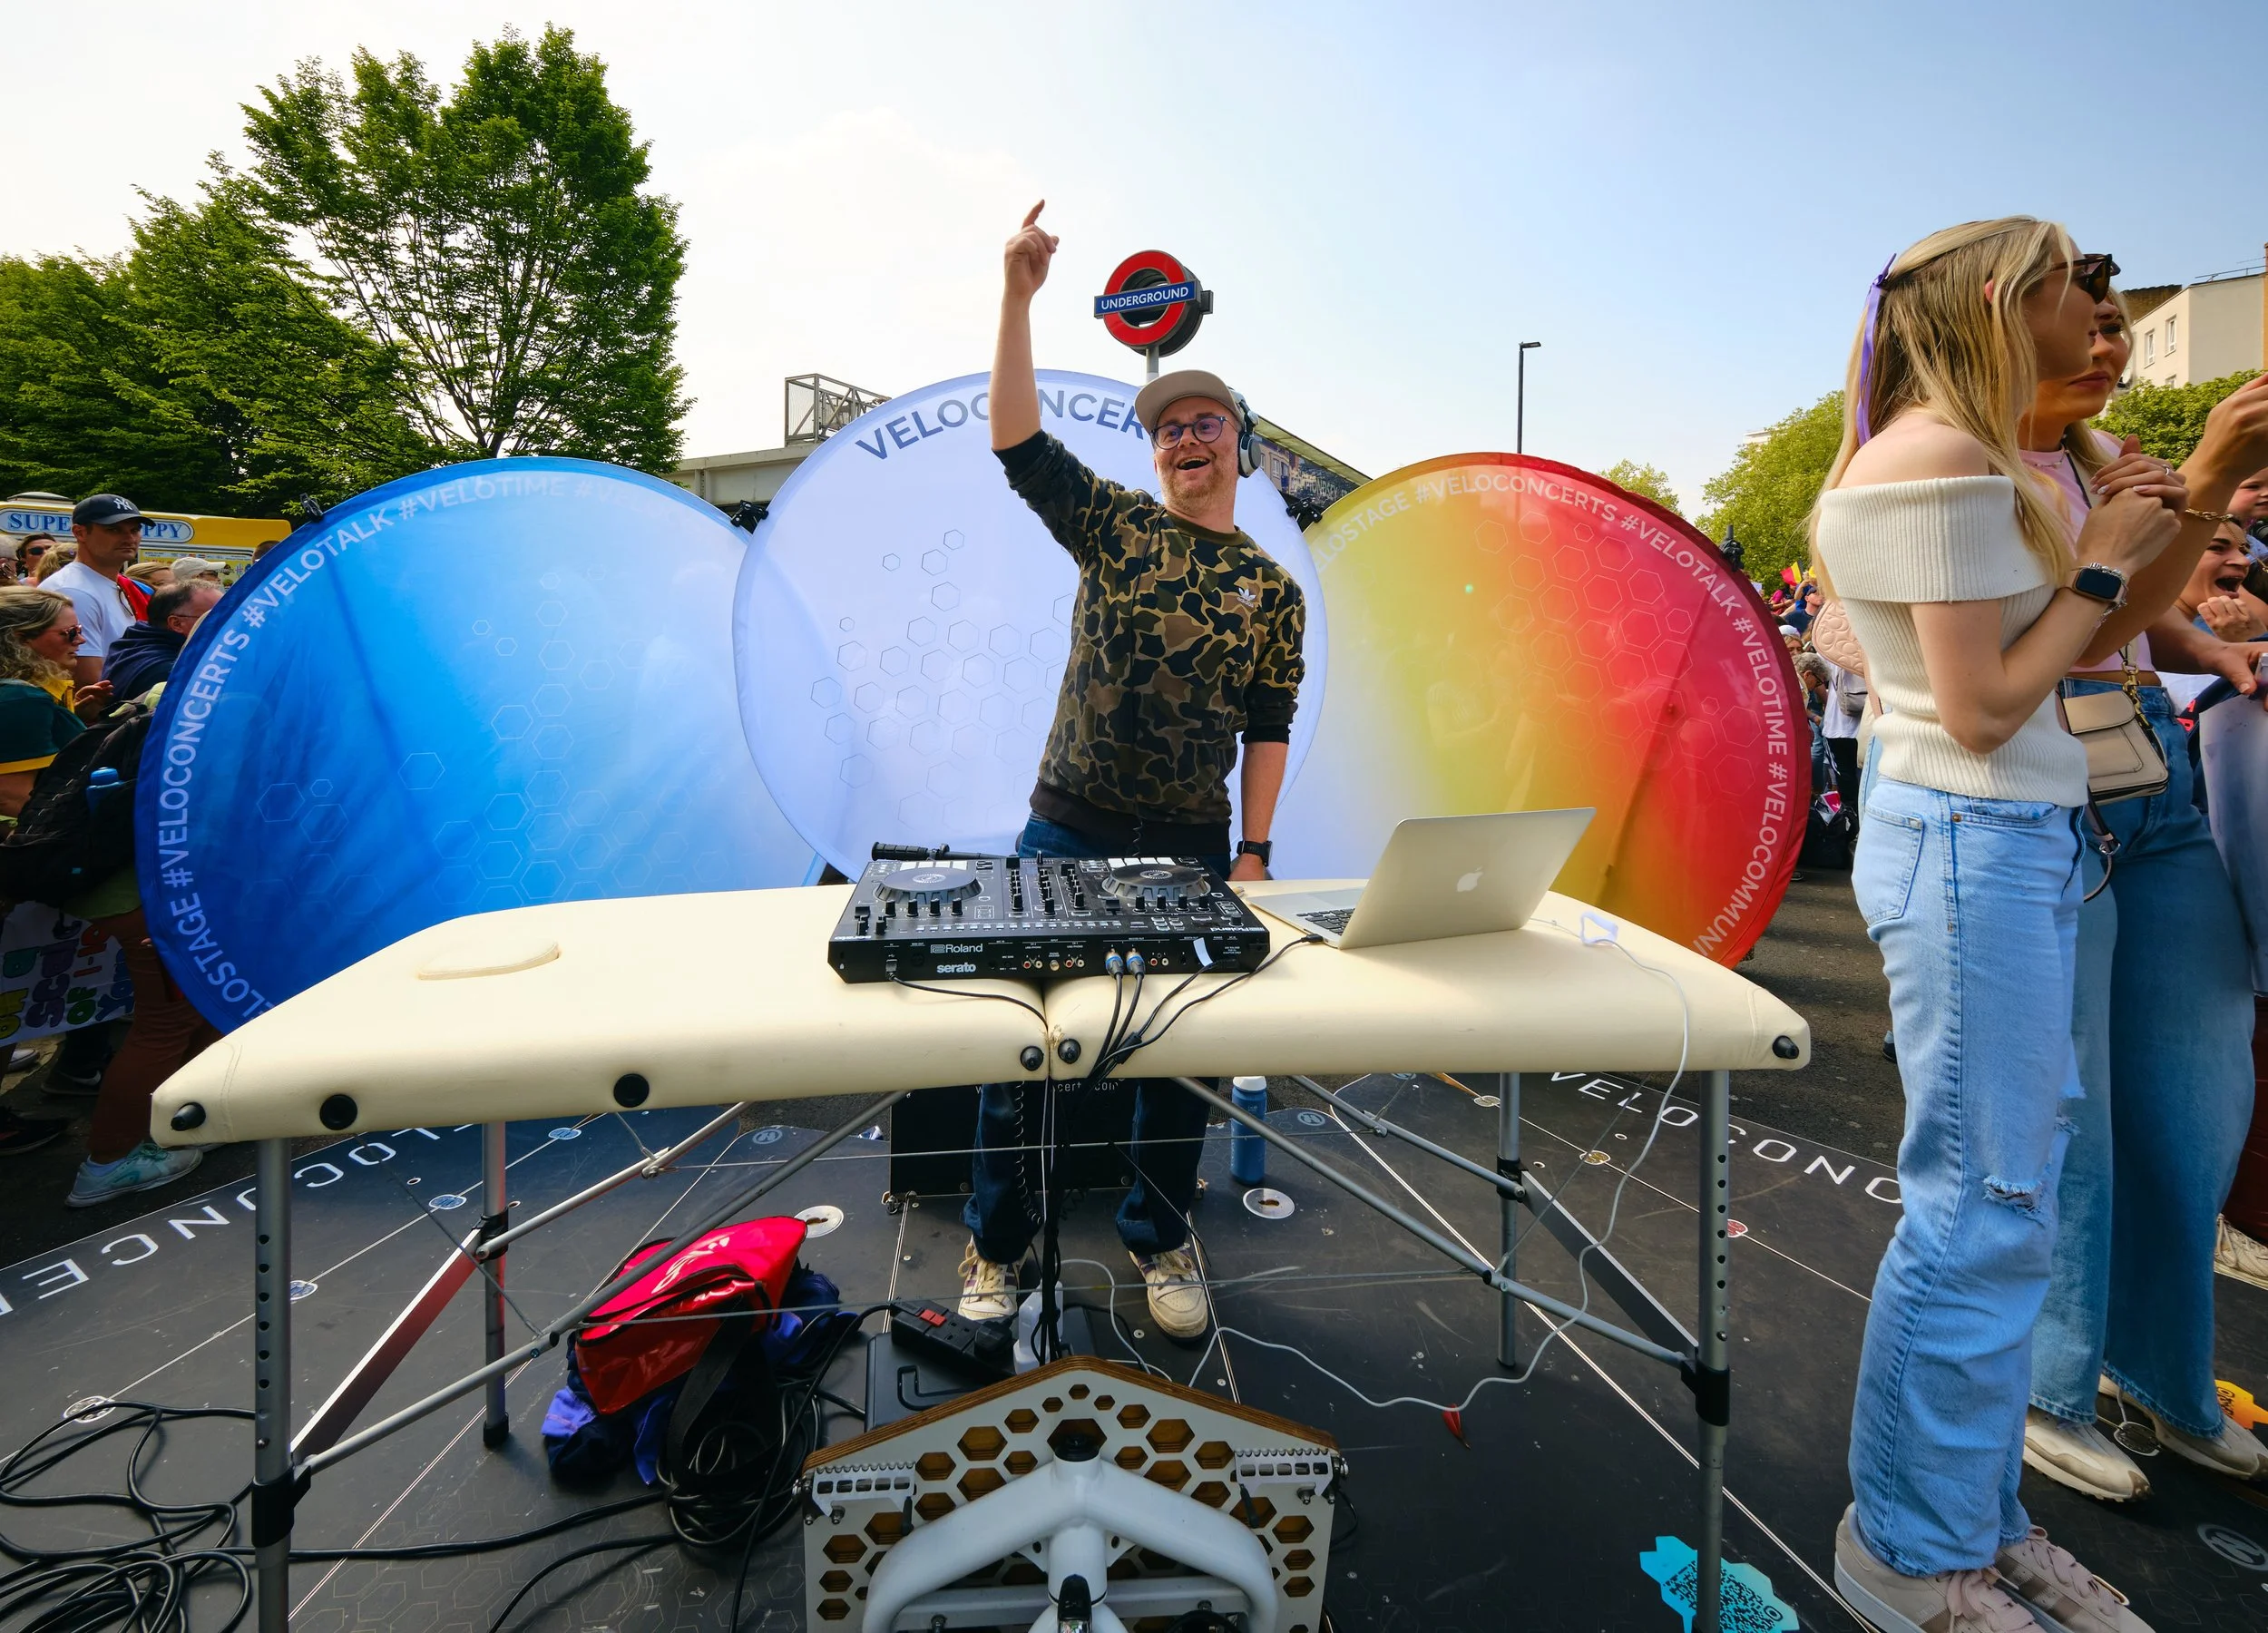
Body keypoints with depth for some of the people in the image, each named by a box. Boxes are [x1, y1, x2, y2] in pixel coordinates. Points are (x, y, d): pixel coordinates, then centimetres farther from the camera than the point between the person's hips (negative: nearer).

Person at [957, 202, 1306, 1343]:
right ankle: (997, 1241, 21)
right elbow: (1016, 441, -7)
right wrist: (1019, 295, -14)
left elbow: (1269, 731, 5)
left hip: (1191, 850, 1)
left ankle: (1159, 1240, 29)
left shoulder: (1274, 590, 7)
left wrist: (1252, 852, -1)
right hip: (1065, 830, -1)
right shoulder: (1115, 527, 5)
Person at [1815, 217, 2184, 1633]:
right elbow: (1982, 709, -16)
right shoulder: (1943, 461, -13)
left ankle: (1980, 1516, 30)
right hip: (1973, 841, -10)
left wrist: (2118, 541, 13)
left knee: (2004, 1192, 14)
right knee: (1984, 1210, -3)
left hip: (2010, 837, 10)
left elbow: (2044, 659, 18)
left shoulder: (1954, 455, 18)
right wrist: (2103, 563, -6)